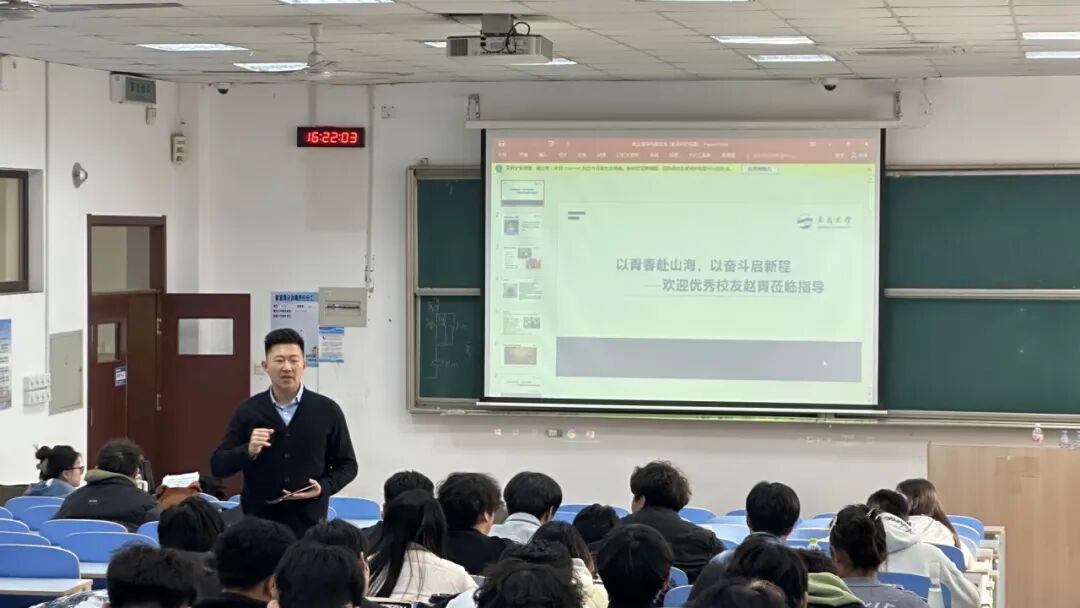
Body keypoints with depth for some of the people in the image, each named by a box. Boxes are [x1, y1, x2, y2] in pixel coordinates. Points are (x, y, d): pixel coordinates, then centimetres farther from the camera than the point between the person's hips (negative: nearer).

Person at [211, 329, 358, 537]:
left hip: (309, 524, 0)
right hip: (258, 524, 0)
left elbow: (347, 465, 10)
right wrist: (248, 451, -16)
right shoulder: (248, 411, 4)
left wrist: (324, 487, -10)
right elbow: (218, 466, 3)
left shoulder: (327, 411, 3)